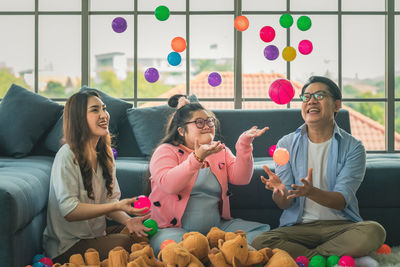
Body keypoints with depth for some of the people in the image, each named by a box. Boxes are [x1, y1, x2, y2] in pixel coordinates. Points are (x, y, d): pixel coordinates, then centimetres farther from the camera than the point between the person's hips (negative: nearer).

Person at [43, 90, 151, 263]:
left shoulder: (104, 154, 8)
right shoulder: (67, 156, -17)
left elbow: (110, 199, 6)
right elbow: (69, 211, -22)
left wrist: (127, 220, -15)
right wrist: (117, 206, -29)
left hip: (96, 235, 7)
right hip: (66, 246, -7)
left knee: (138, 234, -17)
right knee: (125, 242, -26)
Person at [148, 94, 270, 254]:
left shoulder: (220, 151, 15)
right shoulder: (166, 151, 1)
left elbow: (240, 178, -2)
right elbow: (168, 185, -19)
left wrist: (244, 144, -14)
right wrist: (197, 157, -28)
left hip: (216, 226, 4)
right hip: (172, 227, -4)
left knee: (262, 232, -14)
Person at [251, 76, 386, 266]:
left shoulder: (352, 147, 0)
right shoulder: (287, 144, 4)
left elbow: (342, 200, -10)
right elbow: (284, 204, -1)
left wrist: (312, 192, -31)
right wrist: (280, 192, -26)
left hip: (341, 225, 0)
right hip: (298, 226, 1)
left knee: (373, 232, -32)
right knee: (259, 243, -28)